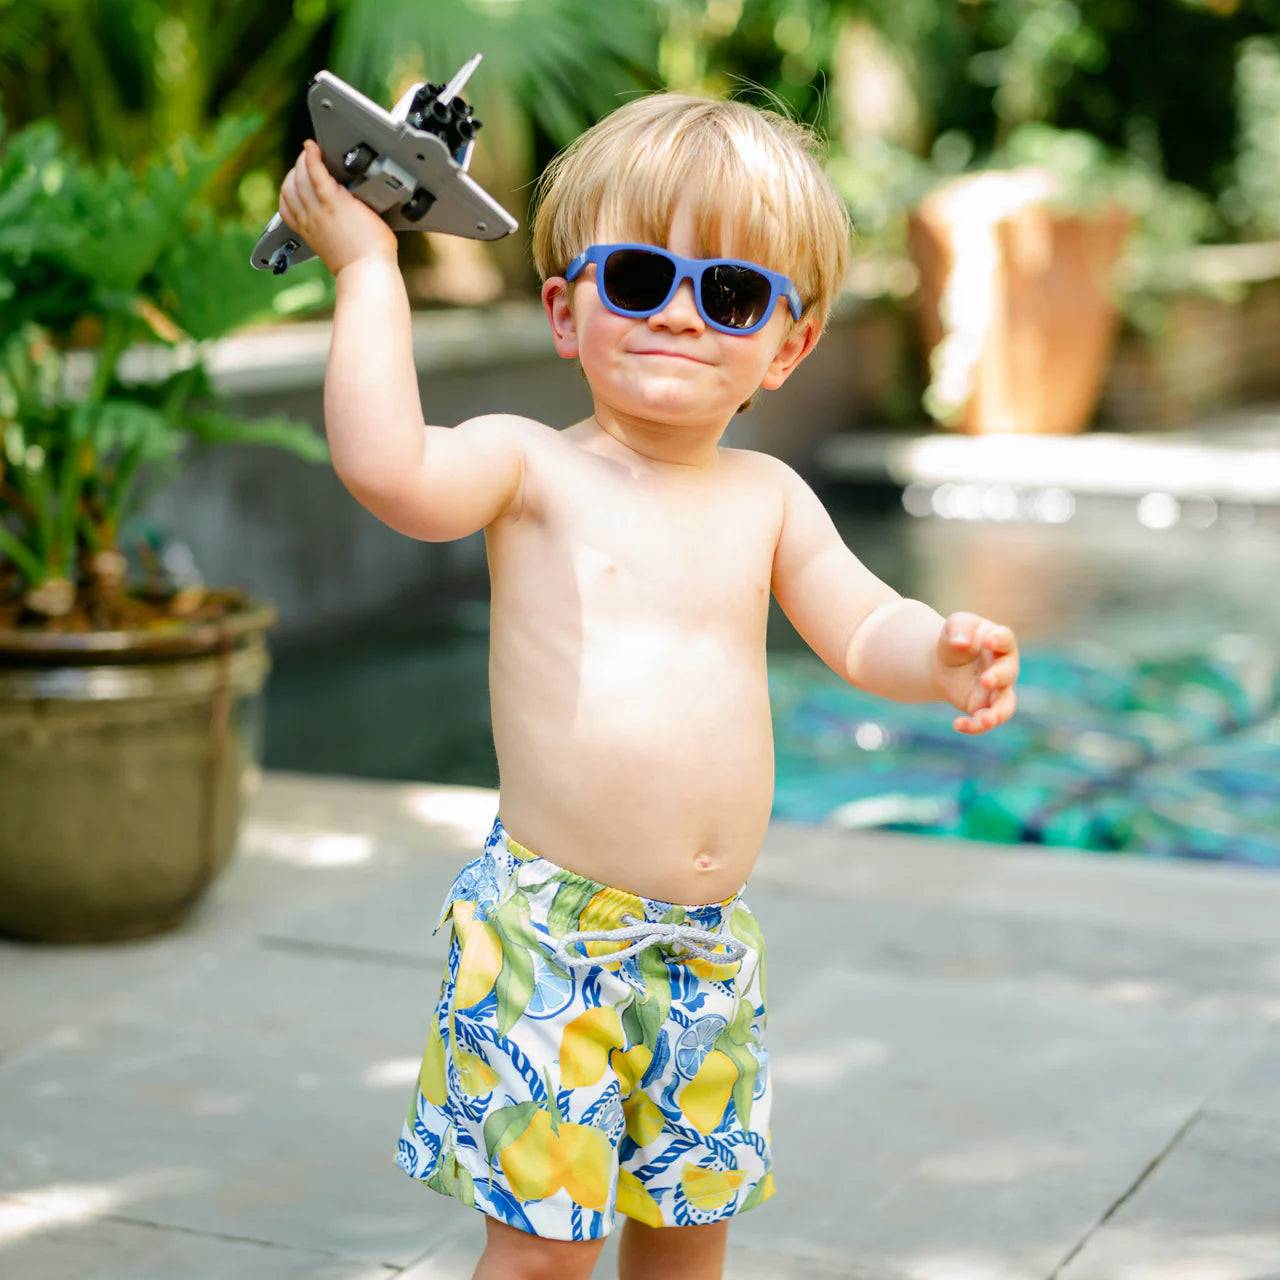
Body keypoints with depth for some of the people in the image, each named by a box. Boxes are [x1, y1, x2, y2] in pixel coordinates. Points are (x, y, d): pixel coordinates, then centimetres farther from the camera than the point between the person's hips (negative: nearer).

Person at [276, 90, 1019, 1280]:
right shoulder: (531, 467, -7)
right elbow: (387, 468, -26)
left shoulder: (767, 498, 8)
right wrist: (367, 266, -19)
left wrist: (940, 656, -18)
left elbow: (863, 629, 5)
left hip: (706, 947, 5)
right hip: (547, 926, -5)